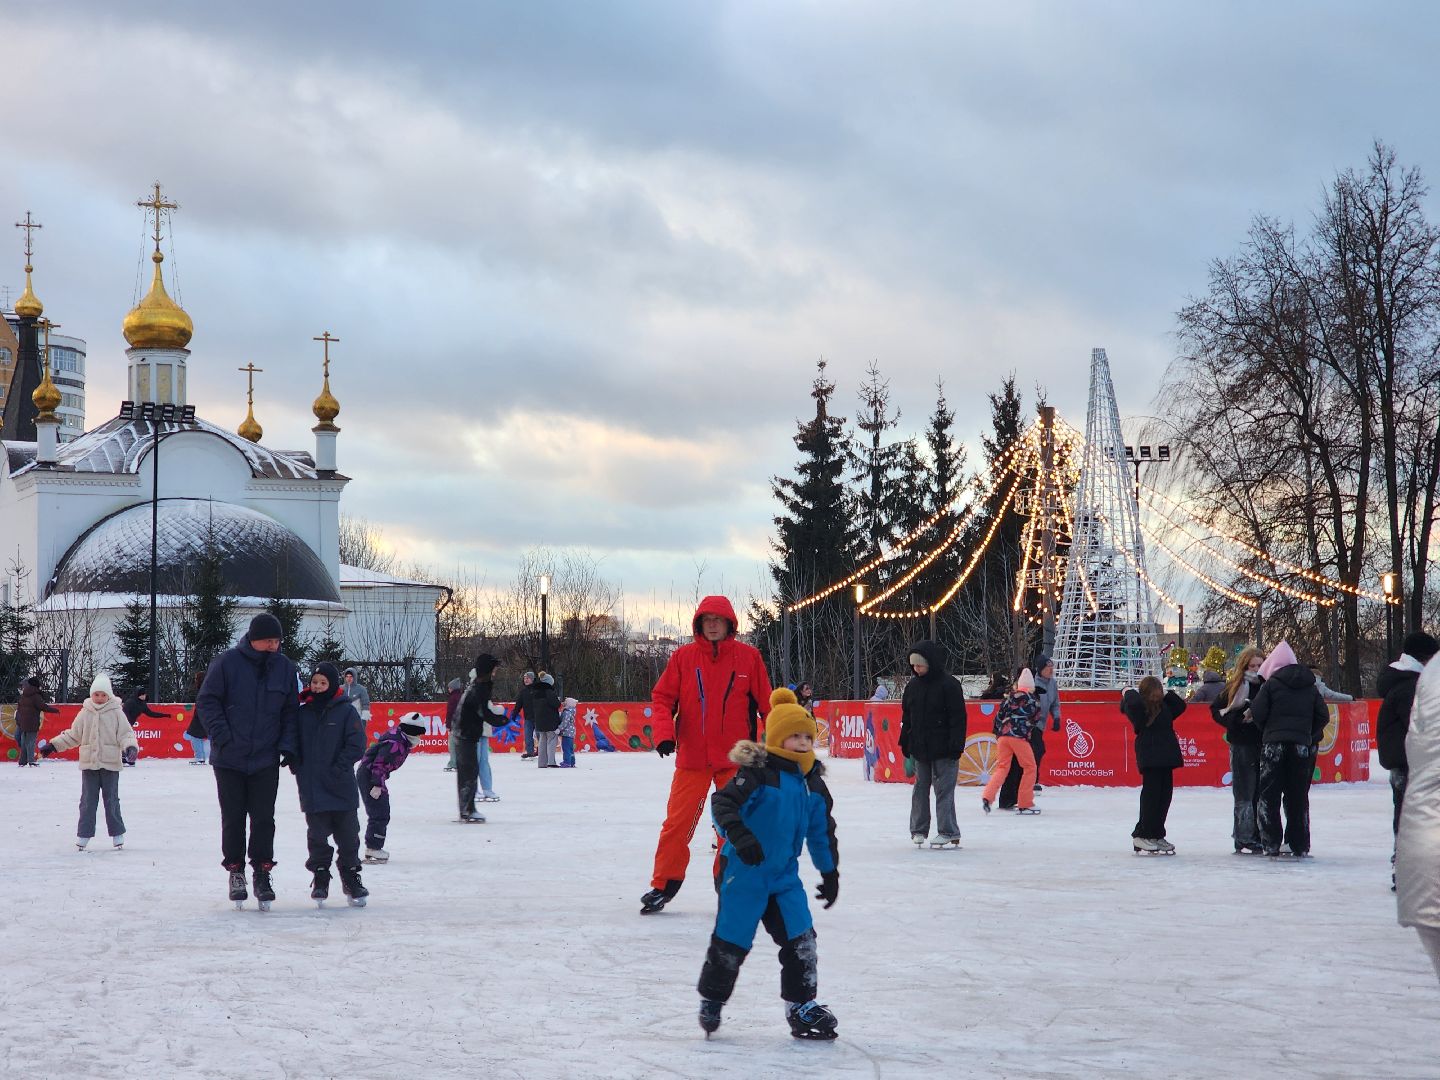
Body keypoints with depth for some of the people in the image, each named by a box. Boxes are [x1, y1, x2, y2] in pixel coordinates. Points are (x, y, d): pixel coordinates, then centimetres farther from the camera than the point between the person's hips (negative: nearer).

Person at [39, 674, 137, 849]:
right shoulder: (85, 713, 4)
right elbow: (73, 735, 13)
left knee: (111, 800, 5)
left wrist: (131, 747, -23)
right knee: (87, 800, 5)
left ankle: (117, 834, 15)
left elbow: (125, 734, -4)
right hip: (89, 764, 2)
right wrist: (53, 745, 10)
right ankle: (84, 835, 10)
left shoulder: (116, 712, -3)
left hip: (110, 764, -2)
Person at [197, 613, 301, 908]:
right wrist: (222, 736, -13)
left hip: (266, 760, 2)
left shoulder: (285, 667, 1)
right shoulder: (228, 662, -8)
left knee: (264, 819, 1)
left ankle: (262, 872, 10)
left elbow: (291, 711, 8)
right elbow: (207, 701, -4)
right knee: (233, 818, 6)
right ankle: (235, 870, 18)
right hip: (229, 759, -2)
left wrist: (287, 746, -3)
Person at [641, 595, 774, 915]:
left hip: (735, 760, 0)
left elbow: (765, 703, 4)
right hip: (691, 758, 0)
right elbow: (663, 698, 1)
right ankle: (663, 886, 11)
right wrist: (664, 733, -14)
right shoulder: (684, 657, 0)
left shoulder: (748, 657, -1)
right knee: (677, 823, 0)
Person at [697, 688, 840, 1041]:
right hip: (744, 871, -6)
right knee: (732, 939, 0)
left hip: (784, 876, 6)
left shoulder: (813, 783, 7)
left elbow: (822, 832, 19)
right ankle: (711, 999, 20)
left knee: (800, 938, 0)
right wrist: (739, 834, -39)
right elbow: (723, 802, -24)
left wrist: (830, 872, 22)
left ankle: (802, 1004, 11)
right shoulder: (758, 772, -15)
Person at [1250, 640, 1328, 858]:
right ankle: (1299, 846, 9)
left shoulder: (1272, 684, -4)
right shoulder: (1310, 687, 8)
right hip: (1302, 747, 3)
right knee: (1298, 796, 9)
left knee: (1269, 795, 3)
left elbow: (1258, 713, -8)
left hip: (1274, 744, -3)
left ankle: (1271, 844, -1)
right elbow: (1323, 716, 8)